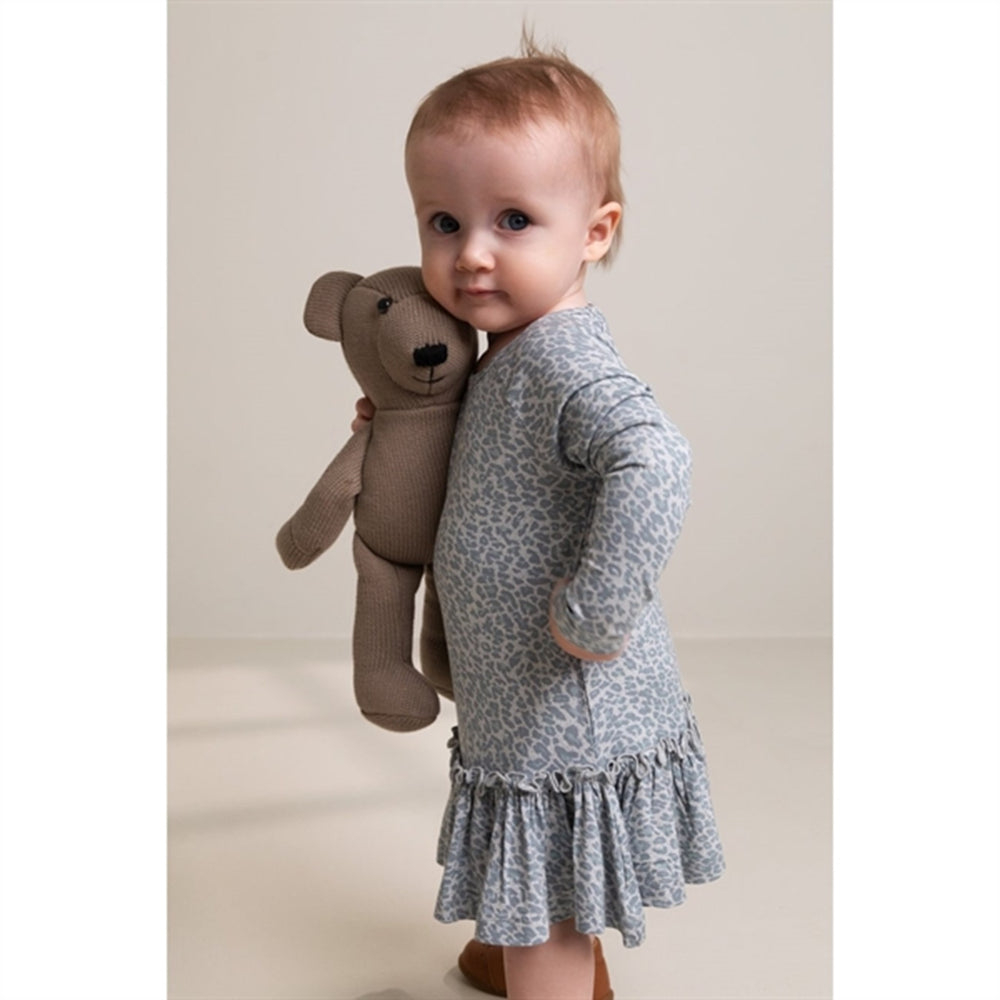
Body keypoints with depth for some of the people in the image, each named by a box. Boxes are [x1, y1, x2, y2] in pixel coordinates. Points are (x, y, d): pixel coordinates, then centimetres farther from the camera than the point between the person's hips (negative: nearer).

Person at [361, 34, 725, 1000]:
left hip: (571, 720, -9)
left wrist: (592, 611, -35)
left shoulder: (563, 359, -26)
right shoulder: (508, 351, 4)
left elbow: (654, 463, -43)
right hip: (519, 707, 9)